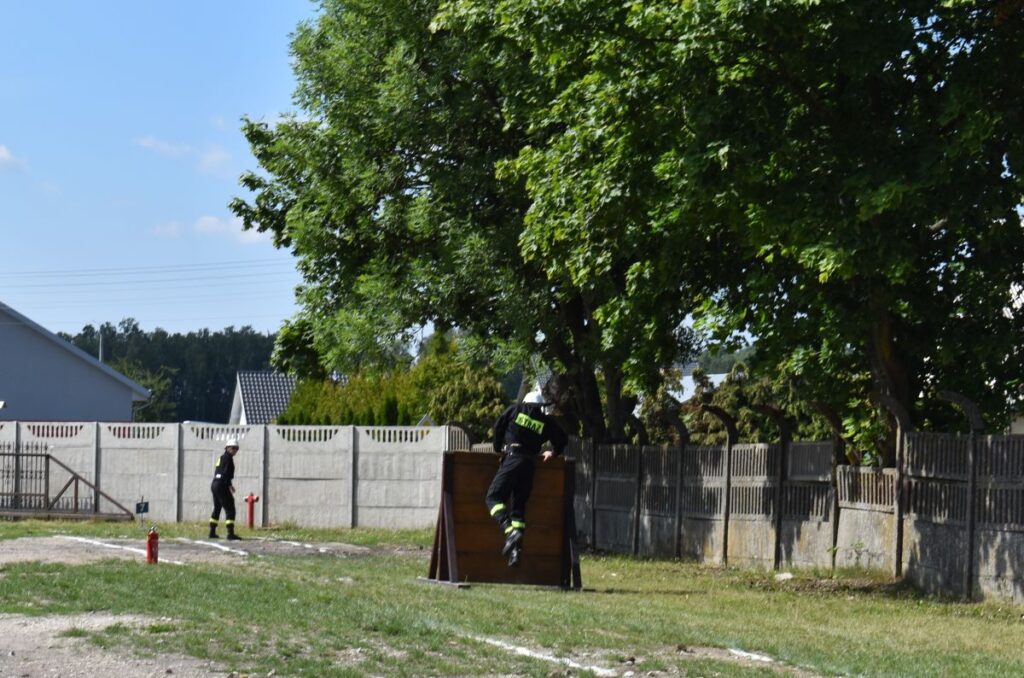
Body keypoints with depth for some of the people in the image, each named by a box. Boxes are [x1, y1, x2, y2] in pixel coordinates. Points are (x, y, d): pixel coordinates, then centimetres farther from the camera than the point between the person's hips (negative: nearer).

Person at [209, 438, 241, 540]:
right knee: (230, 510, -11)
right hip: (222, 486, -10)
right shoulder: (227, 458, -9)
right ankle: (230, 534, -18)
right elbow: (226, 473, -19)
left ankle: (212, 533, 23)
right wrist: (230, 485, -20)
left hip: (215, 484, 10)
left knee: (217, 509, 19)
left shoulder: (221, 457, 19)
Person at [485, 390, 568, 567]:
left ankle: (510, 531, -29)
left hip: (512, 458, -4)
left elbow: (498, 427, 9)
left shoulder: (515, 410, 11)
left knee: (494, 497, -5)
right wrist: (553, 452, 39)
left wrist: (498, 448, 23)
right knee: (519, 504, 9)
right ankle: (516, 547, -4)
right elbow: (562, 439, 20)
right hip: (530, 464, 4)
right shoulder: (546, 421, 15)